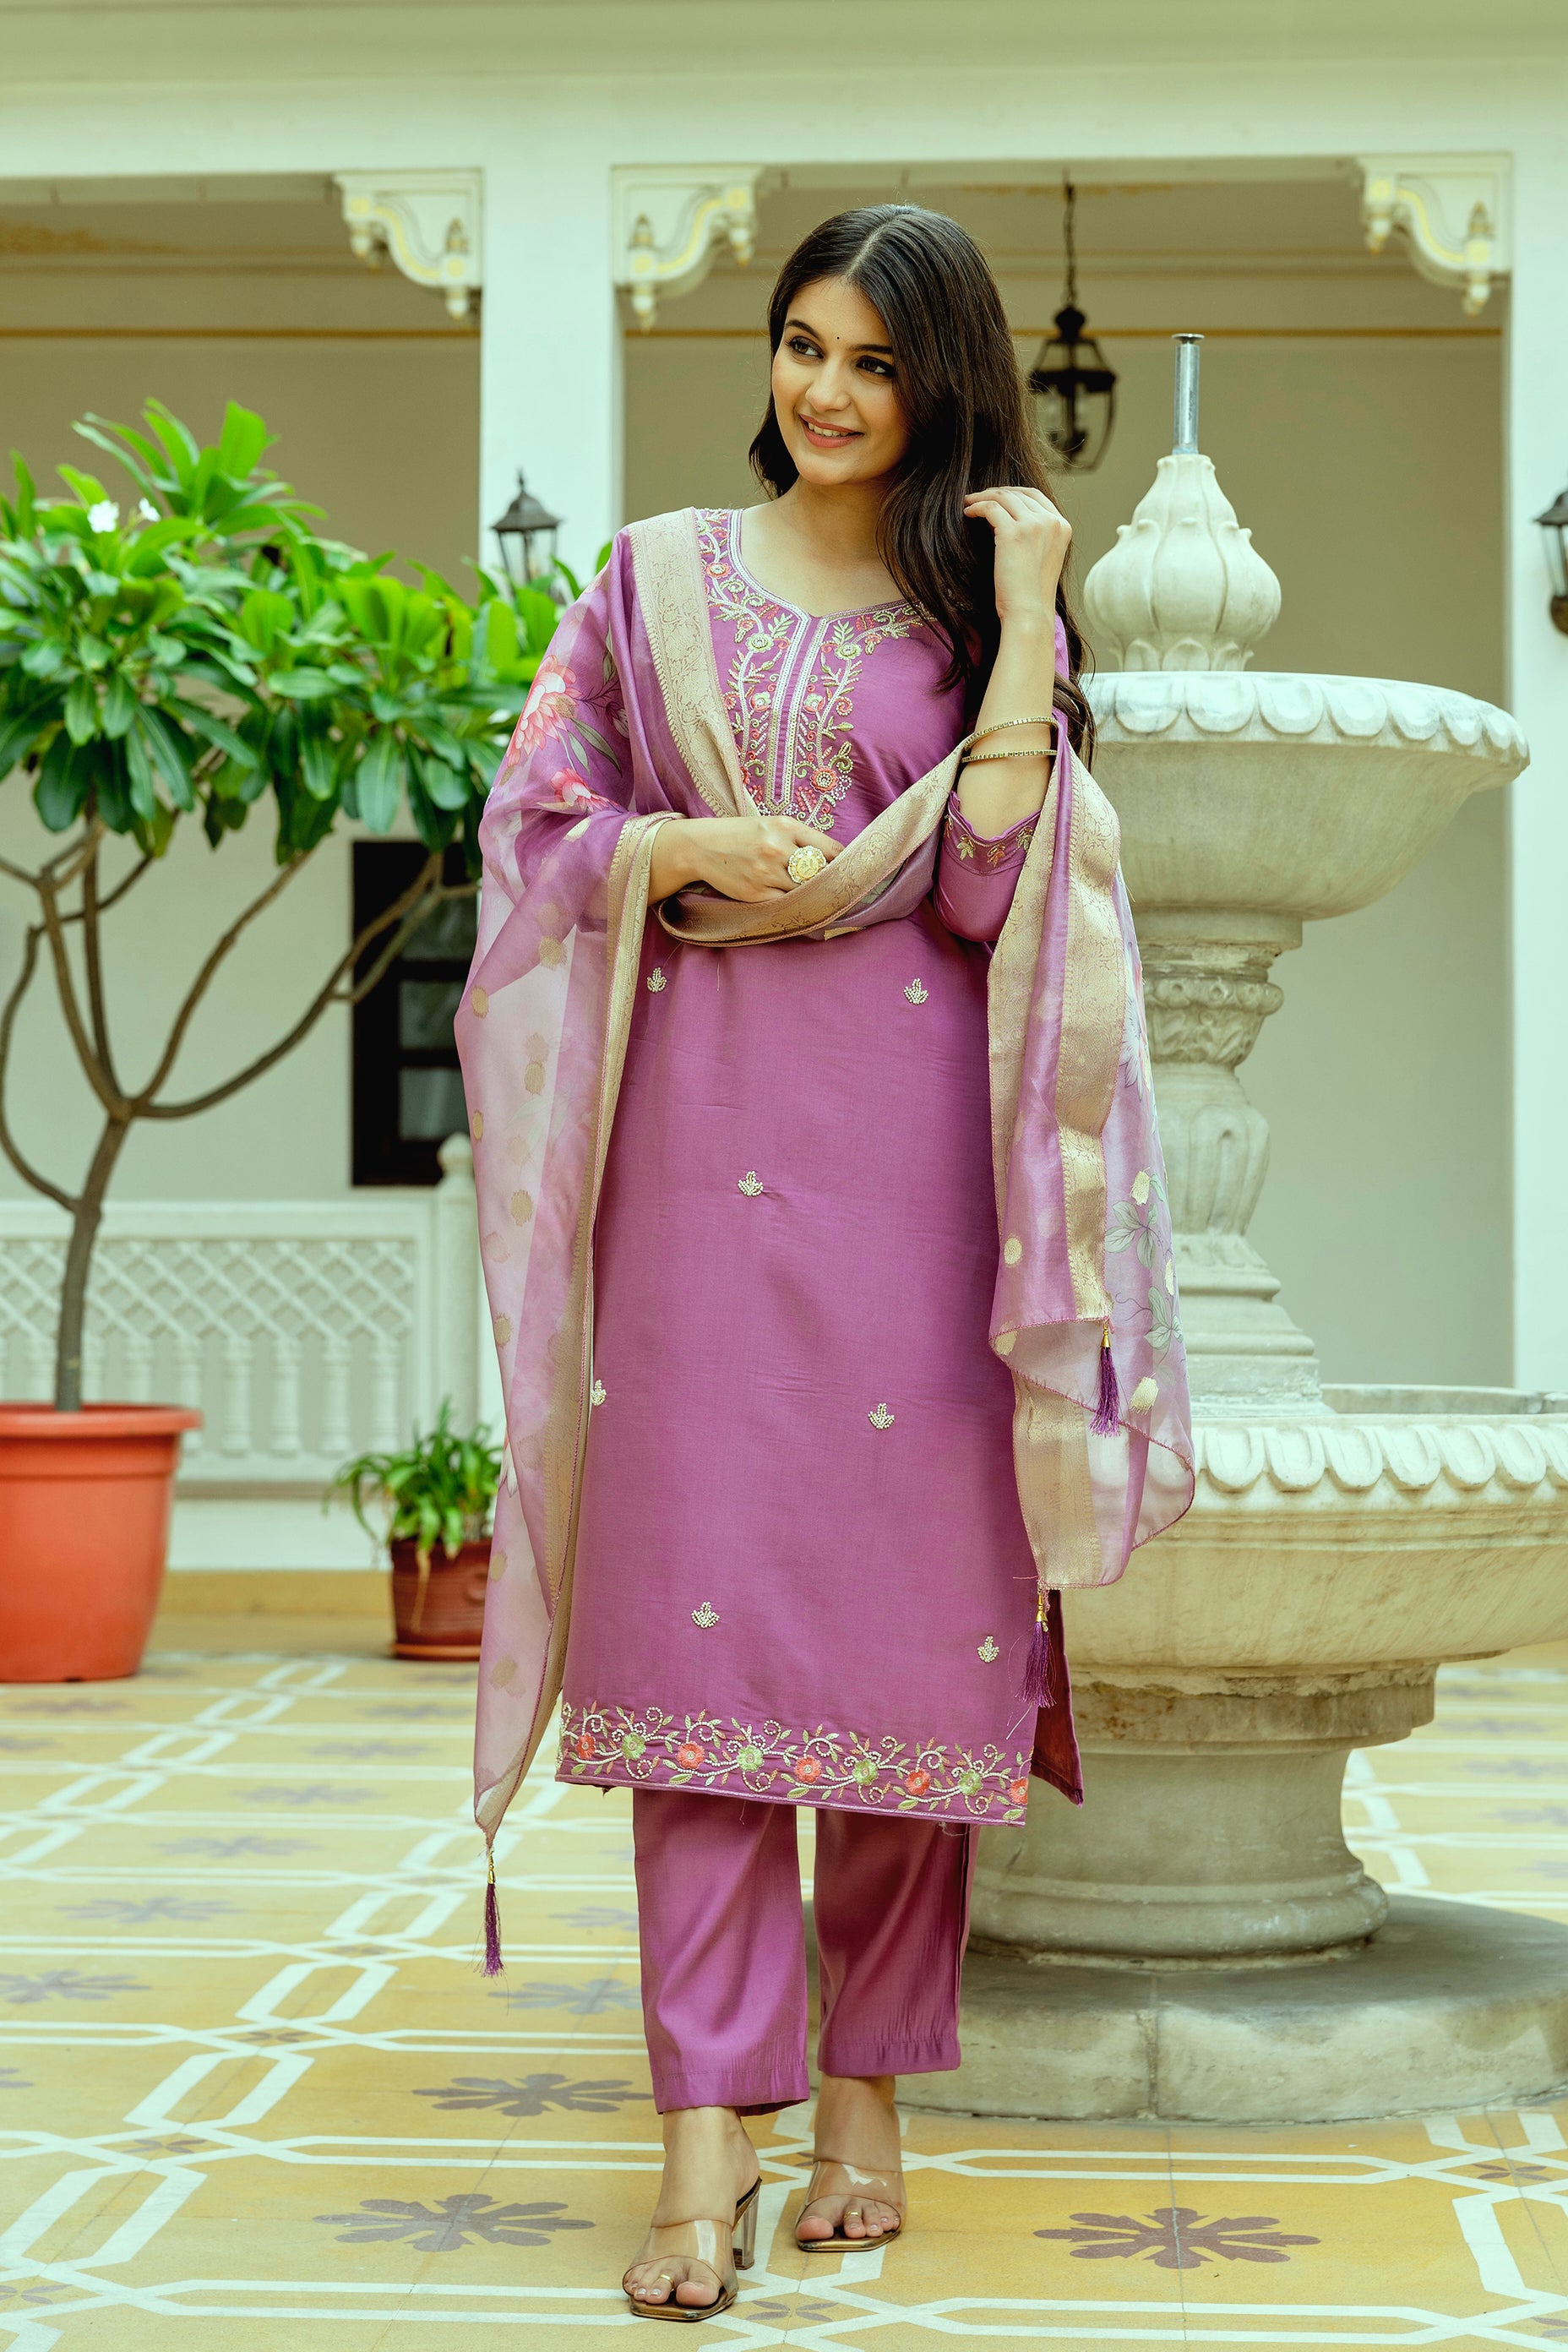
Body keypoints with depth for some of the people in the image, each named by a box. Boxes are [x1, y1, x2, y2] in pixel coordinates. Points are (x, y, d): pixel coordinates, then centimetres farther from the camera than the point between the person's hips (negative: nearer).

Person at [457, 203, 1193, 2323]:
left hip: (906, 1150, 0)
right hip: (700, 1138, 0)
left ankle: (867, 2097, 14)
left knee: (905, 1610, 1)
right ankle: (709, 2139, -5)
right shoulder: (656, 580, 14)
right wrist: (701, 854, -7)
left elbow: (993, 882, -2)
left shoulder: (982, 606, 10)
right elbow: (538, 819, 10)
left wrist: (1025, 612, -5)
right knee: (697, 1602, -6)